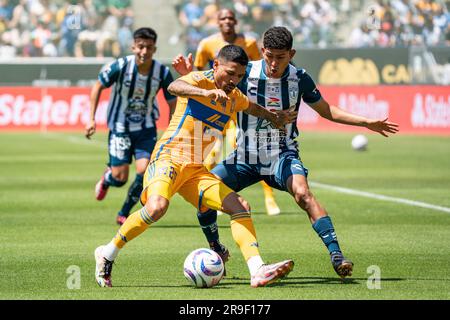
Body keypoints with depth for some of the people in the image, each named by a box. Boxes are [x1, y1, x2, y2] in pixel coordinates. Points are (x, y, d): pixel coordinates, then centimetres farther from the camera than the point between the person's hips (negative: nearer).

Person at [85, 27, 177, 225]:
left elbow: (173, 104, 1)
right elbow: (98, 87, -2)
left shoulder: (163, 73, -12)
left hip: (146, 129, 2)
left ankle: (124, 214, 8)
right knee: (120, 178, -6)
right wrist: (91, 119, -6)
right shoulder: (120, 66, -18)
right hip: (120, 128, -2)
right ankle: (106, 178, 35)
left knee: (144, 170, -16)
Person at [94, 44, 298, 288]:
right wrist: (206, 92, -47)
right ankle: (108, 254, -16)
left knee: (240, 207, -7)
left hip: (196, 171, 8)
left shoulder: (235, 98, 15)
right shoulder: (200, 79, -6)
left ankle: (258, 271, -14)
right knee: (157, 206, -33)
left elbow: (252, 108, 42)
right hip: (169, 157, -8)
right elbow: (174, 87, -32)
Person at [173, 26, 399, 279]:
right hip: (245, 156, 1)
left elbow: (327, 111, 10)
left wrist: (366, 122, 5)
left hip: (283, 155, -1)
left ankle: (336, 255, -30)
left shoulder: (299, 78, -6)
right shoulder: (245, 73, -11)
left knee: (302, 192, -31)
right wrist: (188, 75, -19)